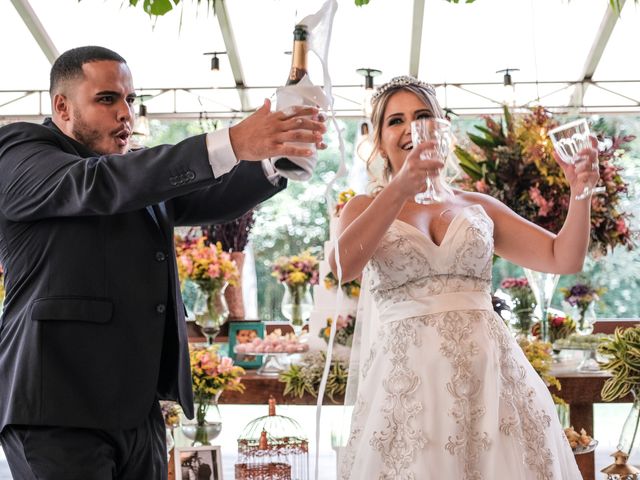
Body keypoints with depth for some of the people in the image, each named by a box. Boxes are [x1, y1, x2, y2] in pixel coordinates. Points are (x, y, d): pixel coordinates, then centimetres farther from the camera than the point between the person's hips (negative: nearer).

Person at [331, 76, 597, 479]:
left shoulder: (478, 207, 15)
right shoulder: (364, 209, 9)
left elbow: (564, 259, 13)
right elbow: (342, 267, -13)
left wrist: (579, 193, -3)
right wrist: (399, 190, -24)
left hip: (490, 370, 2)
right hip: (408, 378, -2)